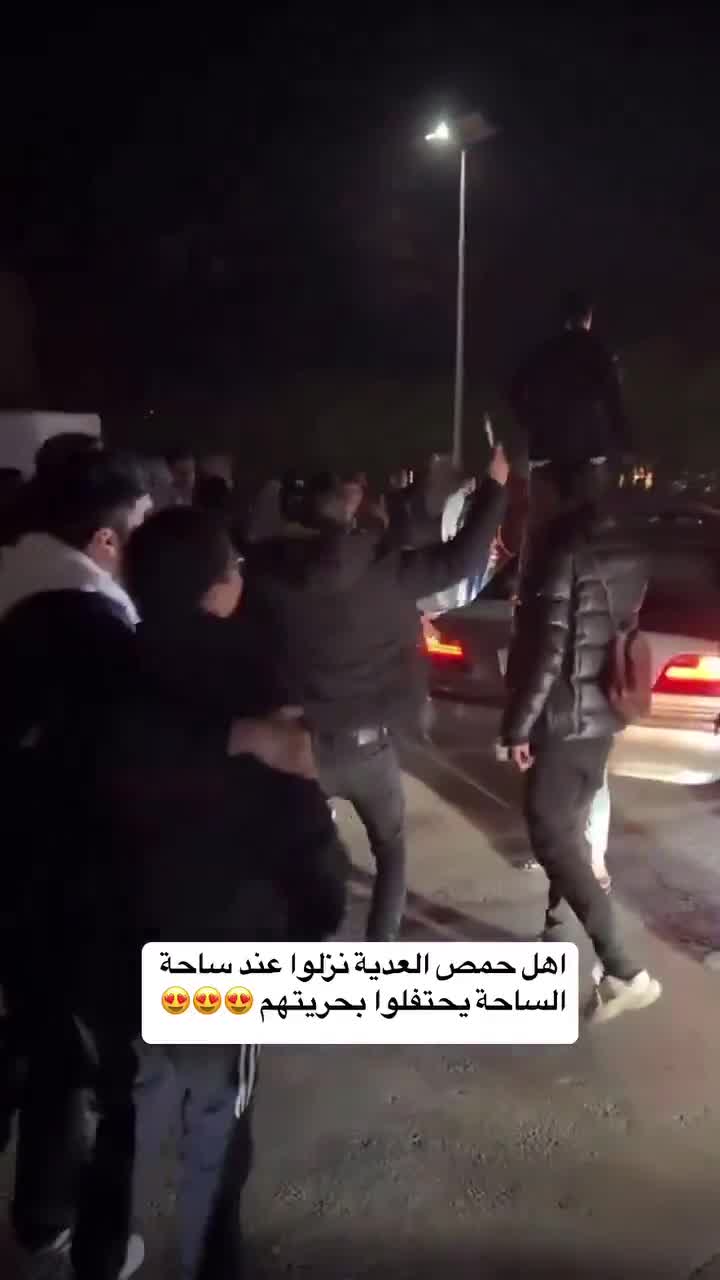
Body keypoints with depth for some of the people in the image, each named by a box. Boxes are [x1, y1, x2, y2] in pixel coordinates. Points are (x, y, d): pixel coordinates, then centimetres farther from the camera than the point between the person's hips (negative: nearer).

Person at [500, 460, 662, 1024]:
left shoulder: (565, 555, -18)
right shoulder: (629, 559, 7)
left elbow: (548, 649, -22)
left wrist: (518, 724, -16)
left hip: (564, 718, -9)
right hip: (603, 713, 9)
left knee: (554, 837, -5)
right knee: (569, 827, 21)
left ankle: (624, 972, -8)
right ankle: (557, 928, 37)